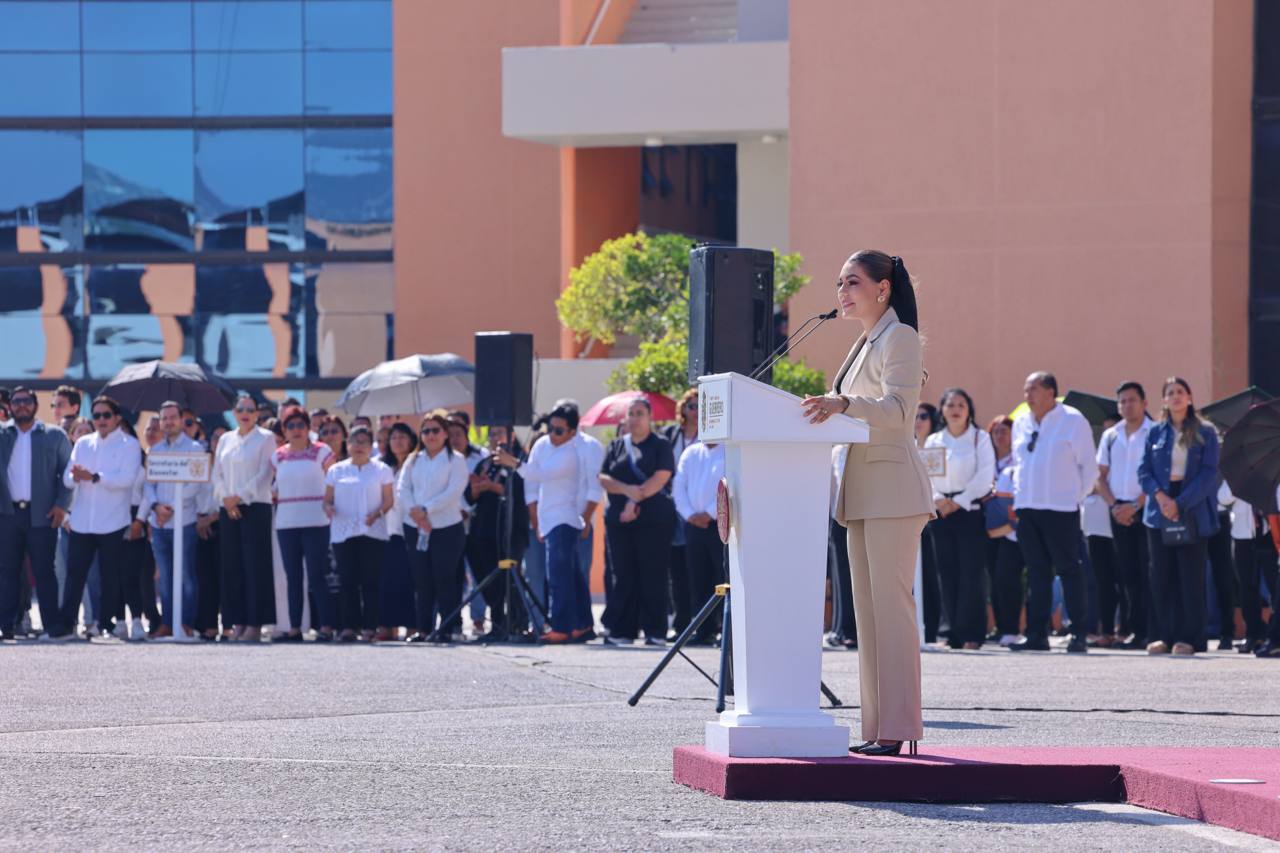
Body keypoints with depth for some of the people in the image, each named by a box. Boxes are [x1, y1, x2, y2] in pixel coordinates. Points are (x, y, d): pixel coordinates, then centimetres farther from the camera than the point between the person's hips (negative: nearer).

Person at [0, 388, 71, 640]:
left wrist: (61, 505, -6)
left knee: (43, 572, -1)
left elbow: (68, 473, 5)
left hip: (41, 515, -2)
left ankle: (51, 626, 1)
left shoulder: (54, 436, 6)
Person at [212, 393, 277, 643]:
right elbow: (217, 474, 12)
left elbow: (265, 474, -5)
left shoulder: (266, 438, 2)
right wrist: (226, 499, -5)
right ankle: (238, 622, 5)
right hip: (228, 509, 5)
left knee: (255, 565, -8)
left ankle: (255, 624, -9)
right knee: (232, 565, 2)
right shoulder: (225, 440, 16)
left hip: (255, 507, -5)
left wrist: (240, 496, -11)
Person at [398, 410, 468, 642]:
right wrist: (414, 511, -12)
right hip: (415, 528, 4)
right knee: (421, 581, 5)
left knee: (445, 578, -6)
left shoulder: (456, 460, 1)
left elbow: (453, 492, -11)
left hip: (447, 527, -4)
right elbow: (402, 489, 5)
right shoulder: (413, 460, 15)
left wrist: (426, 510, -16)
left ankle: (450, 627, -2)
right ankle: (423, 628, 10)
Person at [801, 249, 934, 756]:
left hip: (893, 489, -10)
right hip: (864, 493, 10)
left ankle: (898, 728, -14)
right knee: (868, 606, 7)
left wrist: (843, 403, -33)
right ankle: (877, 727, 7)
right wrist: (827, 410, 14)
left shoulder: (899, 337, -7)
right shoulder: (866, 343, 22)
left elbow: (898, 409, -20)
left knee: (890, 602, -12)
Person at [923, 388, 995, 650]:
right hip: (941, 511, 4)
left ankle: (972, 633, -10)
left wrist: (958, 502, -10)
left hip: (969, 510, -4)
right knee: (947, 572, 0)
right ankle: (955, 632, 3)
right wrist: (937, 499, -9)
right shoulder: (933, 441, 14)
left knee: (971, 572, -9)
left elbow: (984, 477, -5)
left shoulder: (980, 439, 4)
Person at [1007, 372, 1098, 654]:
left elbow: (1089, 467, -2)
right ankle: (1037, 636, 8)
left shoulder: (1072, 421, -4)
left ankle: (1079, 634, -3)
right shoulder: (1021, 423, 13)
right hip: (1027, 509, 6)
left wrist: (1076, 497, -4)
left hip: (1060, 509, -6)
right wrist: (1019, 496, 14)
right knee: (1036, 573, 7)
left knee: (1069, 570, -5)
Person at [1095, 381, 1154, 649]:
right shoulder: (1111, 436, 13)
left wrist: (1135, 506, -14)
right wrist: (1114, 506, -2)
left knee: (1146, 574, -7)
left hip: (1145, 507, -5)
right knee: (1126, 573, 5)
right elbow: (1101, 476, 13)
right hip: (1119, 510, 5)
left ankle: (1145, 632, -7)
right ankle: (1128, 630, 8)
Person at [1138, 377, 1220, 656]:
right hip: (1160, 513, 3)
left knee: (1191, 577, -3)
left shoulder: (1205, 434, 3)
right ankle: (1164, 636, 7)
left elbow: (1208, 473, -5)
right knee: (1162, 577, 2)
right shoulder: (1156, 433, 11)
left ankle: (1187, 638, -1)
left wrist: (1180, 504, -14)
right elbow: (1144, 470, 6)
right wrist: (1160, 496, -13)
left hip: (1193, 512, -3)